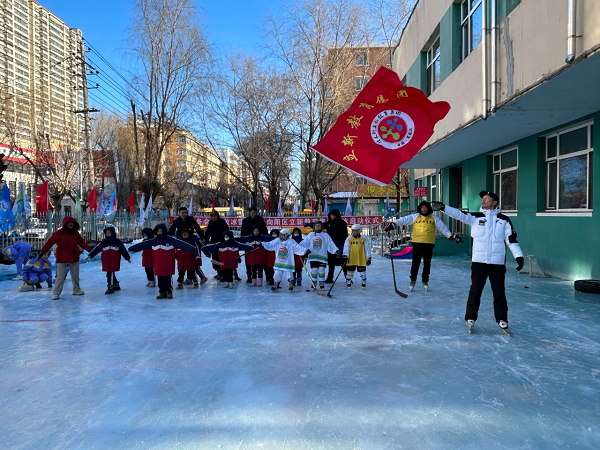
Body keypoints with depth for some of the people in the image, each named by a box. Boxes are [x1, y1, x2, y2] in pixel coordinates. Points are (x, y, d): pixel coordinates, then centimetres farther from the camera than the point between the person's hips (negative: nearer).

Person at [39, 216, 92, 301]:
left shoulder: (75, 233, 5)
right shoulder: (59, 233, -11)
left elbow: (82, 243, 13)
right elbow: (50, 242, -13)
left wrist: (89, 249, 9)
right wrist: (42, 251, -19)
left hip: (74, 258, 5)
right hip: (62, 259, -5)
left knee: (75, 276, 15)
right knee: (60, 276, -4)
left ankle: (76, 290, 31)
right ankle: (56, 293, 5)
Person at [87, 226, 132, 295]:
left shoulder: (117, 242, 0)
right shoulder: (104, 242, 5)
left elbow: (123, 250, 8)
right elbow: (97, 248, -1)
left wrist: (127, 258, 14)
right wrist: (90, 255, -12)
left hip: (114, 262, -4)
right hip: (106, 262, 4)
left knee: (110, 274, -10)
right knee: (111, 274, 12)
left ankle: (110, 287, -2)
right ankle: (116, 285, 29)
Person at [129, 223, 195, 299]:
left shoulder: (171, 240, -8)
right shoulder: (153, 241, 6)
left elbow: (181, 244, -17)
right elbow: (143, 244, 14)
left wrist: (192, 249, -26)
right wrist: (132, 248, 20)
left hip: (168, 265, -5)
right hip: (158, 264, 5)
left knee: (167, 279, 1)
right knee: (160, 279, 11)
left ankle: (169, 292, 16)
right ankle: (162, 292, 23)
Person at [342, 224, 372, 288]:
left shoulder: (364, 239, 1)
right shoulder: (349, 239, 0)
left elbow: (367, 249, 5)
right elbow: (346, 248, -4)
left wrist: (368, 258, 4)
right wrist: (345, 256, -13)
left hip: (361, 260, 0)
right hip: (351, 260, 0)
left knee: (362, 270, 5)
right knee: (350, 270, 7)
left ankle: (363, 282, 22)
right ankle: (348, 281, 22)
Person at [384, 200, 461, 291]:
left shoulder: (434, 218, 6)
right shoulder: (414, 217, 1)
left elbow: (443, 228, 6)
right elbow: (404, 220, -8)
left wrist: (452, 236, 0)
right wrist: (393, 225, -21)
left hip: (429, 244, 2)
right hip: (417, 243, -1)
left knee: (427, 264, 10)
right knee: (415, 262, 1)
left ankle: (425, 281, 25)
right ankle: (413, 280, 17)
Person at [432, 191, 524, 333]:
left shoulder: (504, 220, 5)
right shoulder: (475, 217, 5)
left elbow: (511, 239, 3)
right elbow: (460, 215, -10)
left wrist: (519, 256, -6)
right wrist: (443, 208, -24)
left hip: (497, 262, 0)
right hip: (479, 261, 0)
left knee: (499, 291, 7)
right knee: (475, 289, 4)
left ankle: (501, 318, 22)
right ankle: (470, 317, 15)